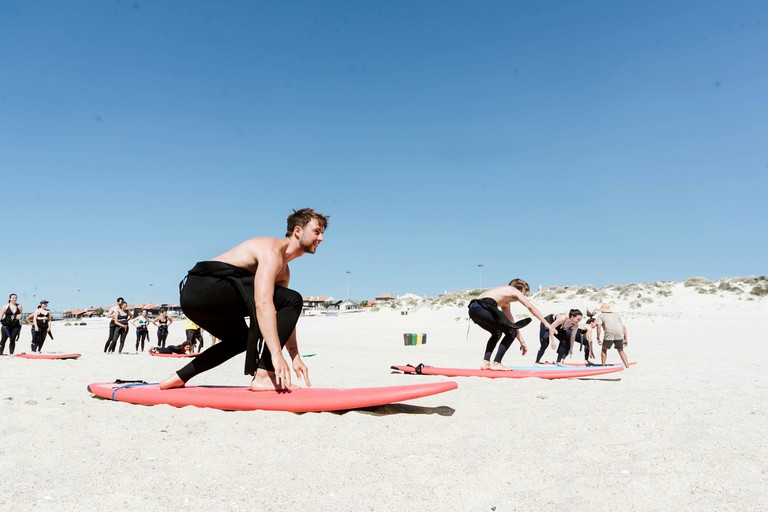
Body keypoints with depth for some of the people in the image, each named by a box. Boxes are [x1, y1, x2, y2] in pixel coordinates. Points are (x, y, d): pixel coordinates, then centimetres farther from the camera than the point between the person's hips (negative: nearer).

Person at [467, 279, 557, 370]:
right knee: (511, 332, 4)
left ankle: (485, 362, 17)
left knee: (497, 333, 30)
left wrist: (522, 341, 40)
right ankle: (496, 363, -1)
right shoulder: (514, 290, 17)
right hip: (484, 307, -9)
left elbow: (512, 324, 40)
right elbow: (530, 307, 10)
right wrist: (546, 323, 15)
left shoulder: (505, 302, 39)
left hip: (473, 308, 9)